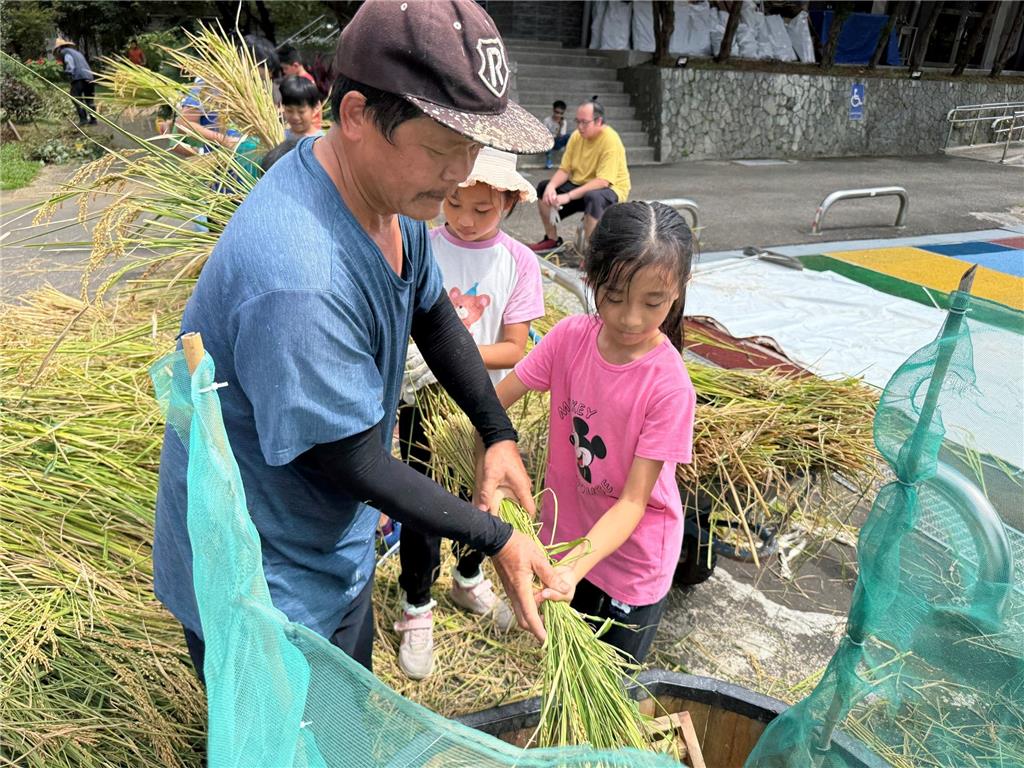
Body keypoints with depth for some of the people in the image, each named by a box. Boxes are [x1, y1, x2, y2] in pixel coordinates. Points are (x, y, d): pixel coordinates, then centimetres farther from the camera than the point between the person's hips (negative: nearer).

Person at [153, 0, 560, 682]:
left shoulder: (394, 188, -8)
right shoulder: (298, 281, -39)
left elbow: (434, 317, 7)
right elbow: (354, 463, -29)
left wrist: (500, 435, 3)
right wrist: (496, 540, -18)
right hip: (264, 595, -8)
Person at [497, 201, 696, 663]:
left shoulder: (668, 385, -27)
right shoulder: (571, 337, -16)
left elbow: (633, 502, -25)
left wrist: (574, 567, -38)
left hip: (631, 553, -3)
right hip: (565, 537, 4)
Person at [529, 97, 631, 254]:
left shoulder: (610, 141, -23)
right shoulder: (577, 136, -2)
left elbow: (603, 181, -30)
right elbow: (564, 169, -1)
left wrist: (569, 196, -35)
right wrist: (551, 186, -23)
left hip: (610, 189, -8)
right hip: (579, 185, 8)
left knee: (592, 197, -40)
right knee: (543, 187, 2)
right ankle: (552, 239, 12)